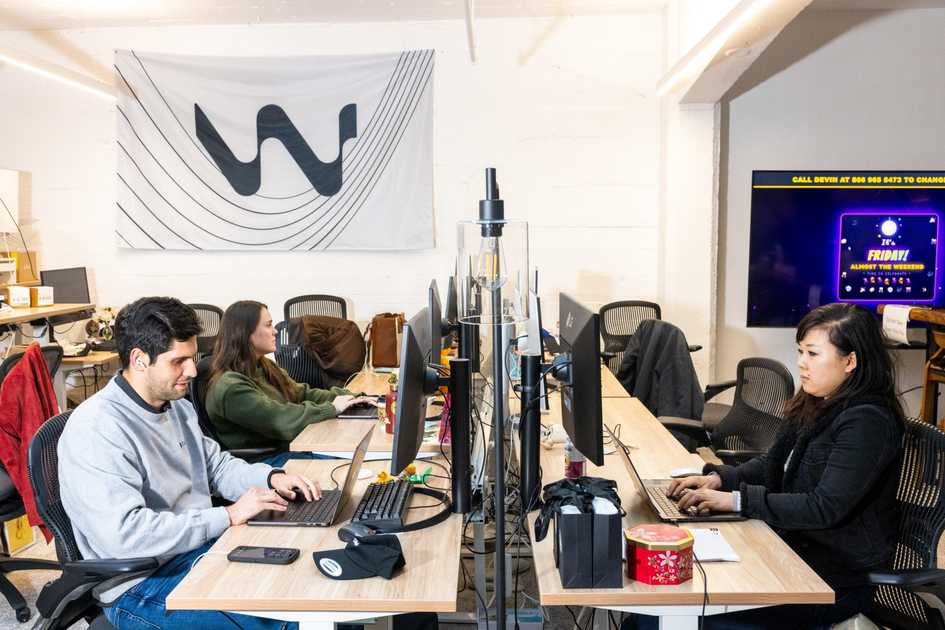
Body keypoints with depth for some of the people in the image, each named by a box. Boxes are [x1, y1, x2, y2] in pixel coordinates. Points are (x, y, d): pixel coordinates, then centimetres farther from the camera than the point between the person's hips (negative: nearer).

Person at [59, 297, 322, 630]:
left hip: (203, 545, 9)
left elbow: (216, 465, 19)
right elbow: (125, 535, -30)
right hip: (144, 583, -8)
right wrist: (229, 515, -25)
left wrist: (271, 478, -1)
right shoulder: (96, 430, -22)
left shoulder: (176, 406, 8)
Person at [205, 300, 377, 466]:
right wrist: (332, 408, -13)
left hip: (288, 448, 9)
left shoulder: (265, 367, 12)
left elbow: (303, 393, 12)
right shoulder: (230, 387, -19)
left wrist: (353, 399, 0)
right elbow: (281, 422, -23)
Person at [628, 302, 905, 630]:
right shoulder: (813, 407, 7)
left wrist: (737, 500, -25)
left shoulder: (867, 422, -19)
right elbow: (771, 467, 13)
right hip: (796, 545, 8)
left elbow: (825, 508, -25)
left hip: (838, 579, -8)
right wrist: (718, 478, -5)